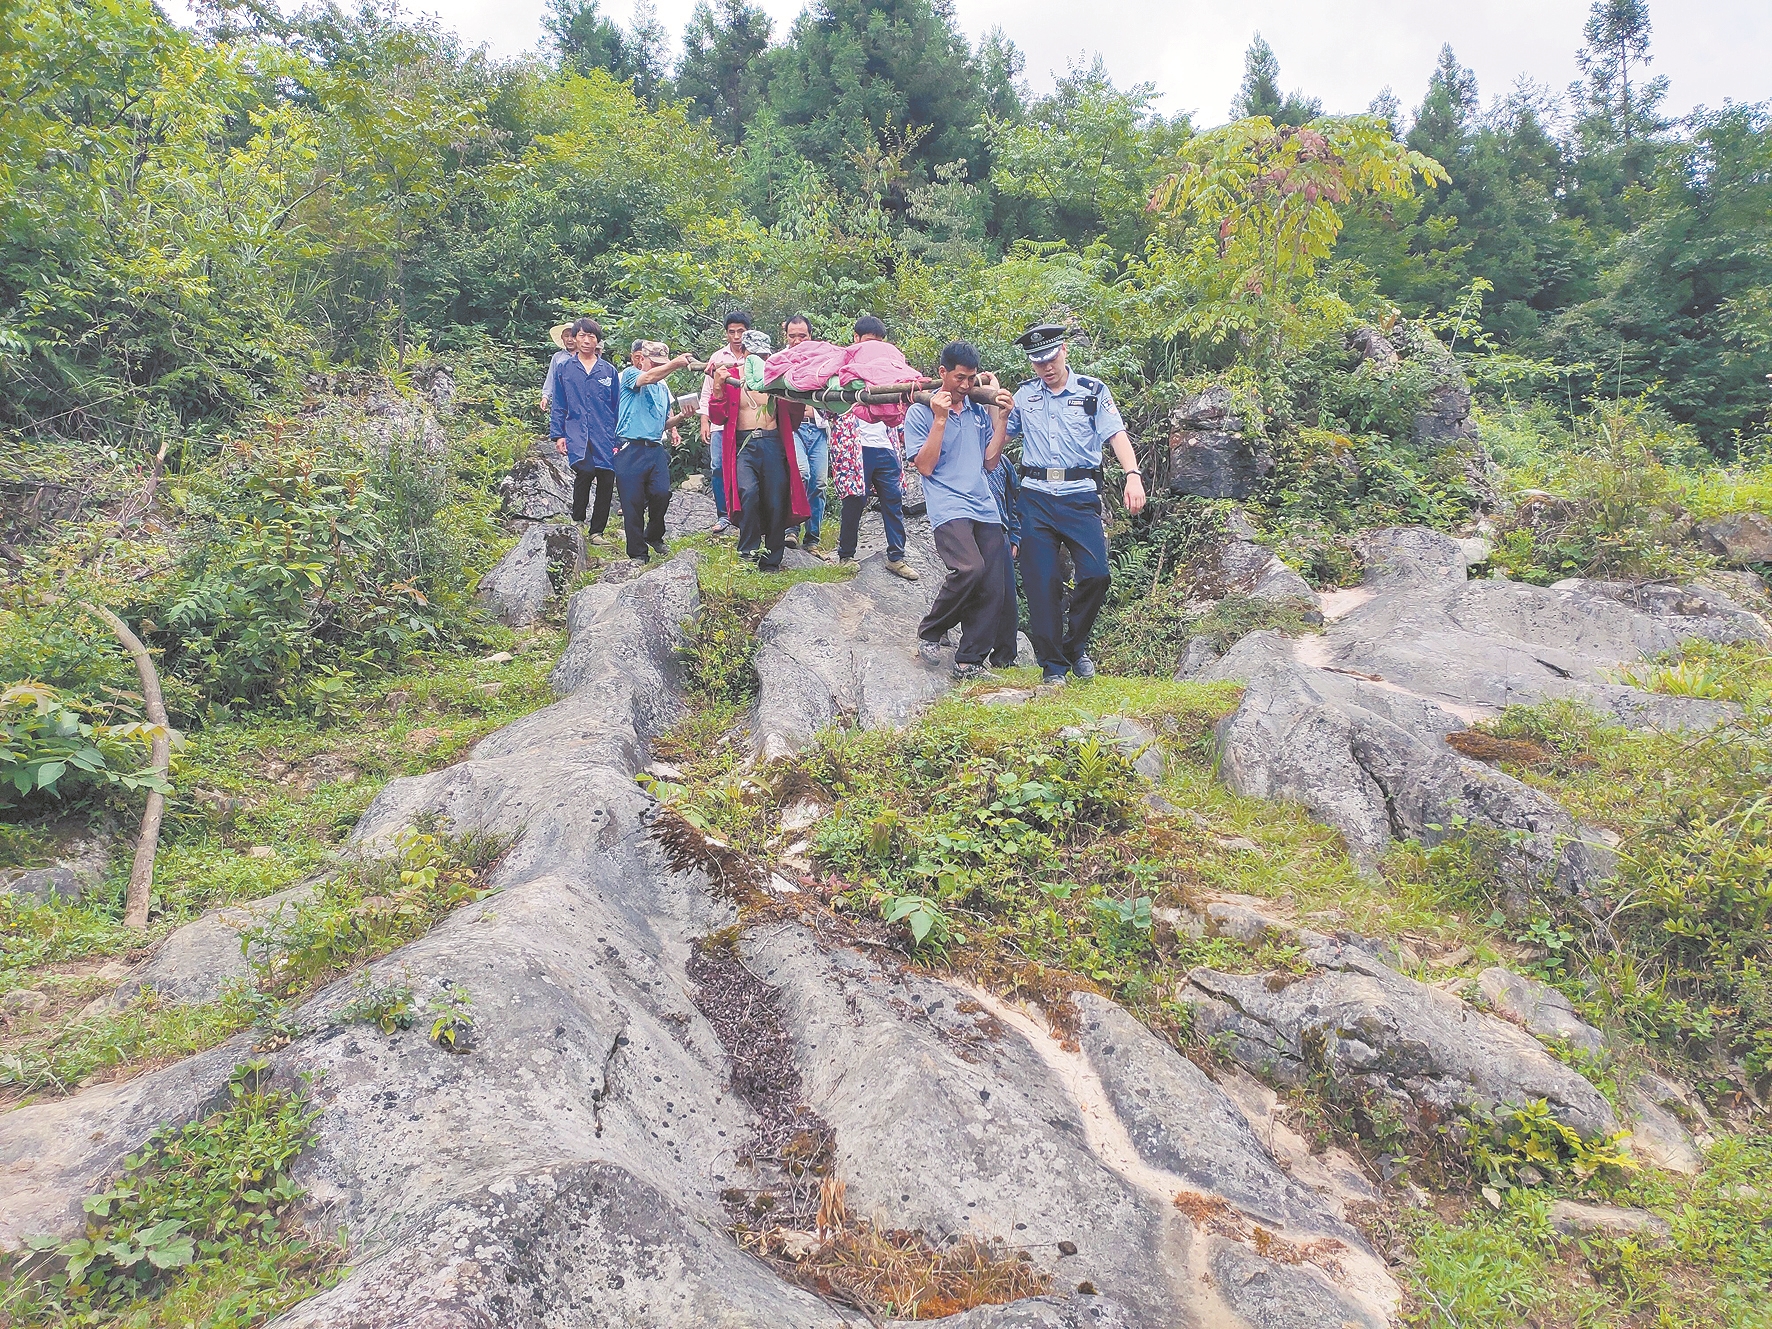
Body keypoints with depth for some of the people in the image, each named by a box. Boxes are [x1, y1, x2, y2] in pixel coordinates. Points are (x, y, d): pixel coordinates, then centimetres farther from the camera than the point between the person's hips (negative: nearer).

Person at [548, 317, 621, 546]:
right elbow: (558, 406, 11)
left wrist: (618, 439, 5)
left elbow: (617, 406, 11)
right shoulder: (565, 369, 9)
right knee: (584, 472, -24)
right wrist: (558, 435, 2)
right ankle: (578, 524, -7)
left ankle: (596, 532, 14)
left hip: (605, 437, 2)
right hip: (577, 436, -2)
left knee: (606, 483, 2)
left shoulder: (609, 370, 10)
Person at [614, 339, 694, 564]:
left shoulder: (663, 388, 21)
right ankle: (638, 553, 7)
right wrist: (676, 364, -36)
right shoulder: (629, 375, 1)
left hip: (655, 450, 5)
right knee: (633, 502, -3)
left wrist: (681, 416, 5)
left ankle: (654, 536, 17)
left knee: (661, 494, -10)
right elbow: (648, 377, -23)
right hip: (631, 450, -5)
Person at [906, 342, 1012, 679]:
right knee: (970, 568, -28)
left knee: (993, 588, -2)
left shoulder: (978, 411, 18)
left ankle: (970, 662, 8)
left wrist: (1002, 419, 6)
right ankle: (929, 632, -5)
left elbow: (989, 460, 16)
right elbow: (925, 466, -6)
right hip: (948, 508, -6)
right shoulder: (921, 412, 2)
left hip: (985, 508, 6)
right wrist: (940, 420, -12)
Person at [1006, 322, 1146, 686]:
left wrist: (1133, 475, -23)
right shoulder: (1025, 394, 14)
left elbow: (1116, 435, -7)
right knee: (1041, 583, -2)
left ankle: (1075, 646, 11)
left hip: (1080, 496, -2)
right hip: (1036, 497, 2)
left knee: (1095, 575, -13)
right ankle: (1052, 665, 9)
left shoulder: (1093, 391, 5)